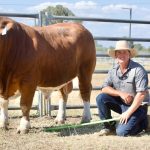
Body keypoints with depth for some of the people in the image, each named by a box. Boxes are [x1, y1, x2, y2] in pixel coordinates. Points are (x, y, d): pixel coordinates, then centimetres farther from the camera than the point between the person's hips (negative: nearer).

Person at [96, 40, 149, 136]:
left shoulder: (138, 70, -19)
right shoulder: (114, 70, 0)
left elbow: (141, 94, -22)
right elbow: (104, 88, -3)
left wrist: (128, 113, -23)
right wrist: (120, 93, -21)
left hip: (136, 105, -5)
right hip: (121, 102, 5)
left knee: (122, 132, -22)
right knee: (101, 98, -16)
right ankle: (108, 126, 0)